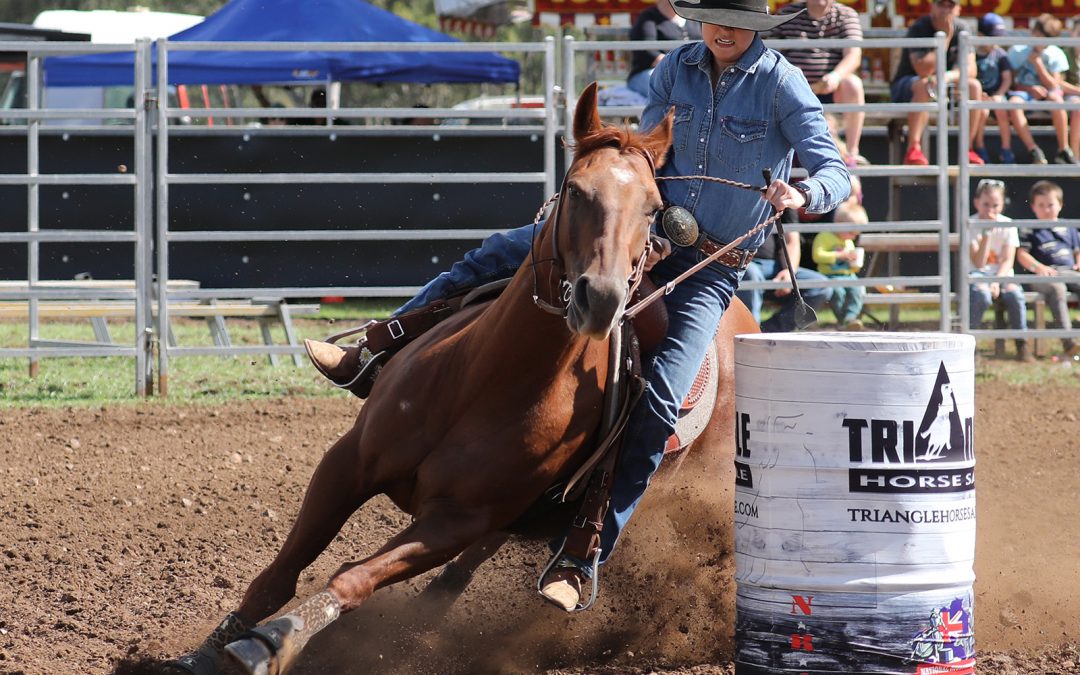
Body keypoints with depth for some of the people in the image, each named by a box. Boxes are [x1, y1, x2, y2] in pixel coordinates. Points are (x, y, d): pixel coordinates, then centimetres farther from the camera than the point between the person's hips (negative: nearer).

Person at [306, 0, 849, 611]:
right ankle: (375, 359, 1)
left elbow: (835, 175, -13)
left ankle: (582, 561, -22)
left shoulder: (782, 84, -11)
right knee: (498, 256, -6)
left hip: (710, 270, -5)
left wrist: (802, 193, -35)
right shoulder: (677, 69, 3)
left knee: (659, 401, -23)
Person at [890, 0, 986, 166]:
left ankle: (967, 149, -16)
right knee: (924, 85, -38)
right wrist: (945, 38, -30)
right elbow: (923, 71, -30)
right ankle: (913, 150, -43)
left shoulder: (960, 28, -2)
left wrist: (950, 76, -32)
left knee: (974, 86, -19)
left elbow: (971, 69, -10)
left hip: (943, 87, 5)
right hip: (904, 88, -5)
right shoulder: (918, 28, -18)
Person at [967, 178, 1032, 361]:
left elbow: (1008, 260, -7)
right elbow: (978, 263, -15)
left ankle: (1021, 344, -17)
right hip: (978, 274, -2)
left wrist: (997, 281, -24)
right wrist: (987, 233, -20)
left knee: (1014, 293, -30)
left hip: (1002, 274, 2)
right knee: (982, 294, -35)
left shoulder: (1008, 225, -1)